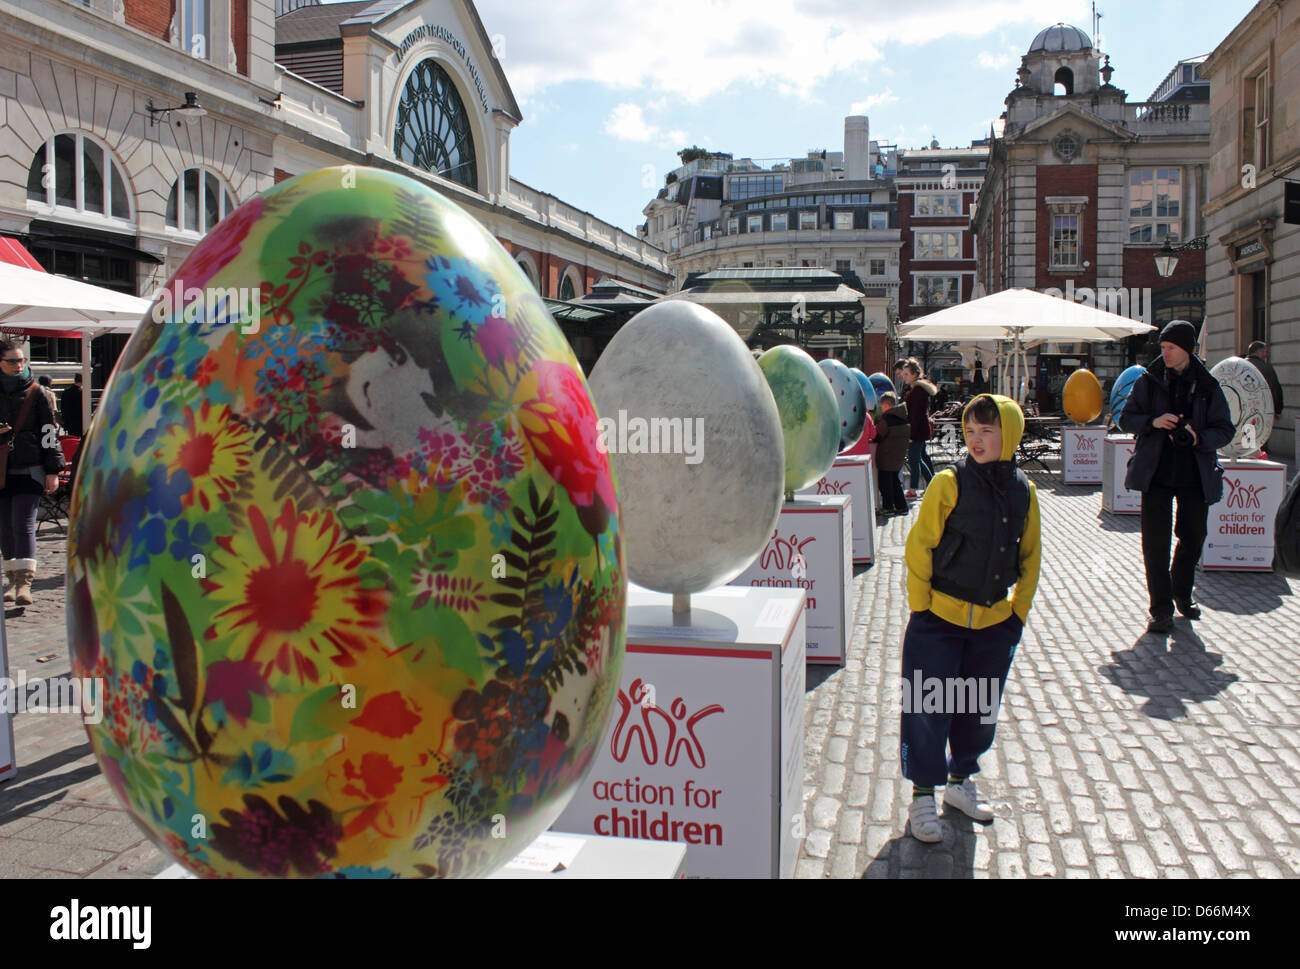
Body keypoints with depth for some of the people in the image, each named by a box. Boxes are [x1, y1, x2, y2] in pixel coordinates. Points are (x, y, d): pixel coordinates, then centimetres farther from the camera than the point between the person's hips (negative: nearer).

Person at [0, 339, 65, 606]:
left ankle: (24, 583, -17)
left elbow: (49, 434, 3)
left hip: (29, 471, -3)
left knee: (24, 525, -12)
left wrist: (53, 471, 0)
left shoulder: (36, 393, 3)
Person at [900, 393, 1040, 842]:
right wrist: (920, 607, -8)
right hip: (939, 619, -4)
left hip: (994, 623, 4)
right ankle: (923, 794, 16)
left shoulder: (1023, 492, 1)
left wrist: (1019, 612, 9)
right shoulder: (949, 483, -12)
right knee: (928, 708, 1)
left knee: (980, 709, 15)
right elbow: (919, 547, -9)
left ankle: (960, 781, 35)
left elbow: (1030, 557, 11)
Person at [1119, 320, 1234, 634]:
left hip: (1195, 475, 1)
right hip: (1156, 474, -1)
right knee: (1155, 543, -4)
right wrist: (1153, 422, -16)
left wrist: (1198, 438, -17)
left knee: (1193, 538, 14)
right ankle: (1161, 608, 4)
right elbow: (1126, 420, 4)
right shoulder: (1149, 380, 2)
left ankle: (1182, 593, 38)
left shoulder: (1207, 386, 2)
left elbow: (1225, 429, 3)